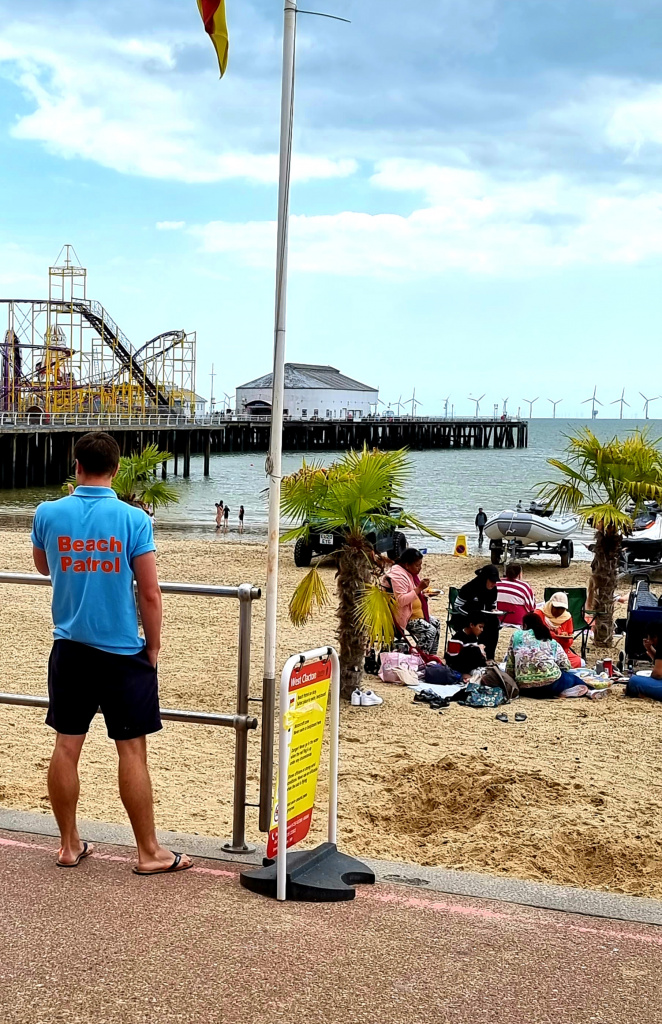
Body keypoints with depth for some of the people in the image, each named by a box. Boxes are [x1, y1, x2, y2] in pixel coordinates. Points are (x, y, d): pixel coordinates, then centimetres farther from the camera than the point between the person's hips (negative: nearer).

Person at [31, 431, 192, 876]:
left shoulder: (49, 514, -3)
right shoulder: (133, 519, -12)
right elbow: (151, 594, -12)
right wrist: (154, 647, 2)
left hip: (70, 651, 3)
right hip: (123, 653, -3)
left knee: (67, 746, 11)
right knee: (132, 751, 3)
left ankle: (70, 845, 21)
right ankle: (150, 852, 12)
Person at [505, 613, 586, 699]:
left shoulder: (516, 635, 16)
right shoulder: (552, 641, 18)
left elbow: (509, 665, 14)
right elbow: (565, 665, 10)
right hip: (551, 682, 0)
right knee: (572, 677, 32)